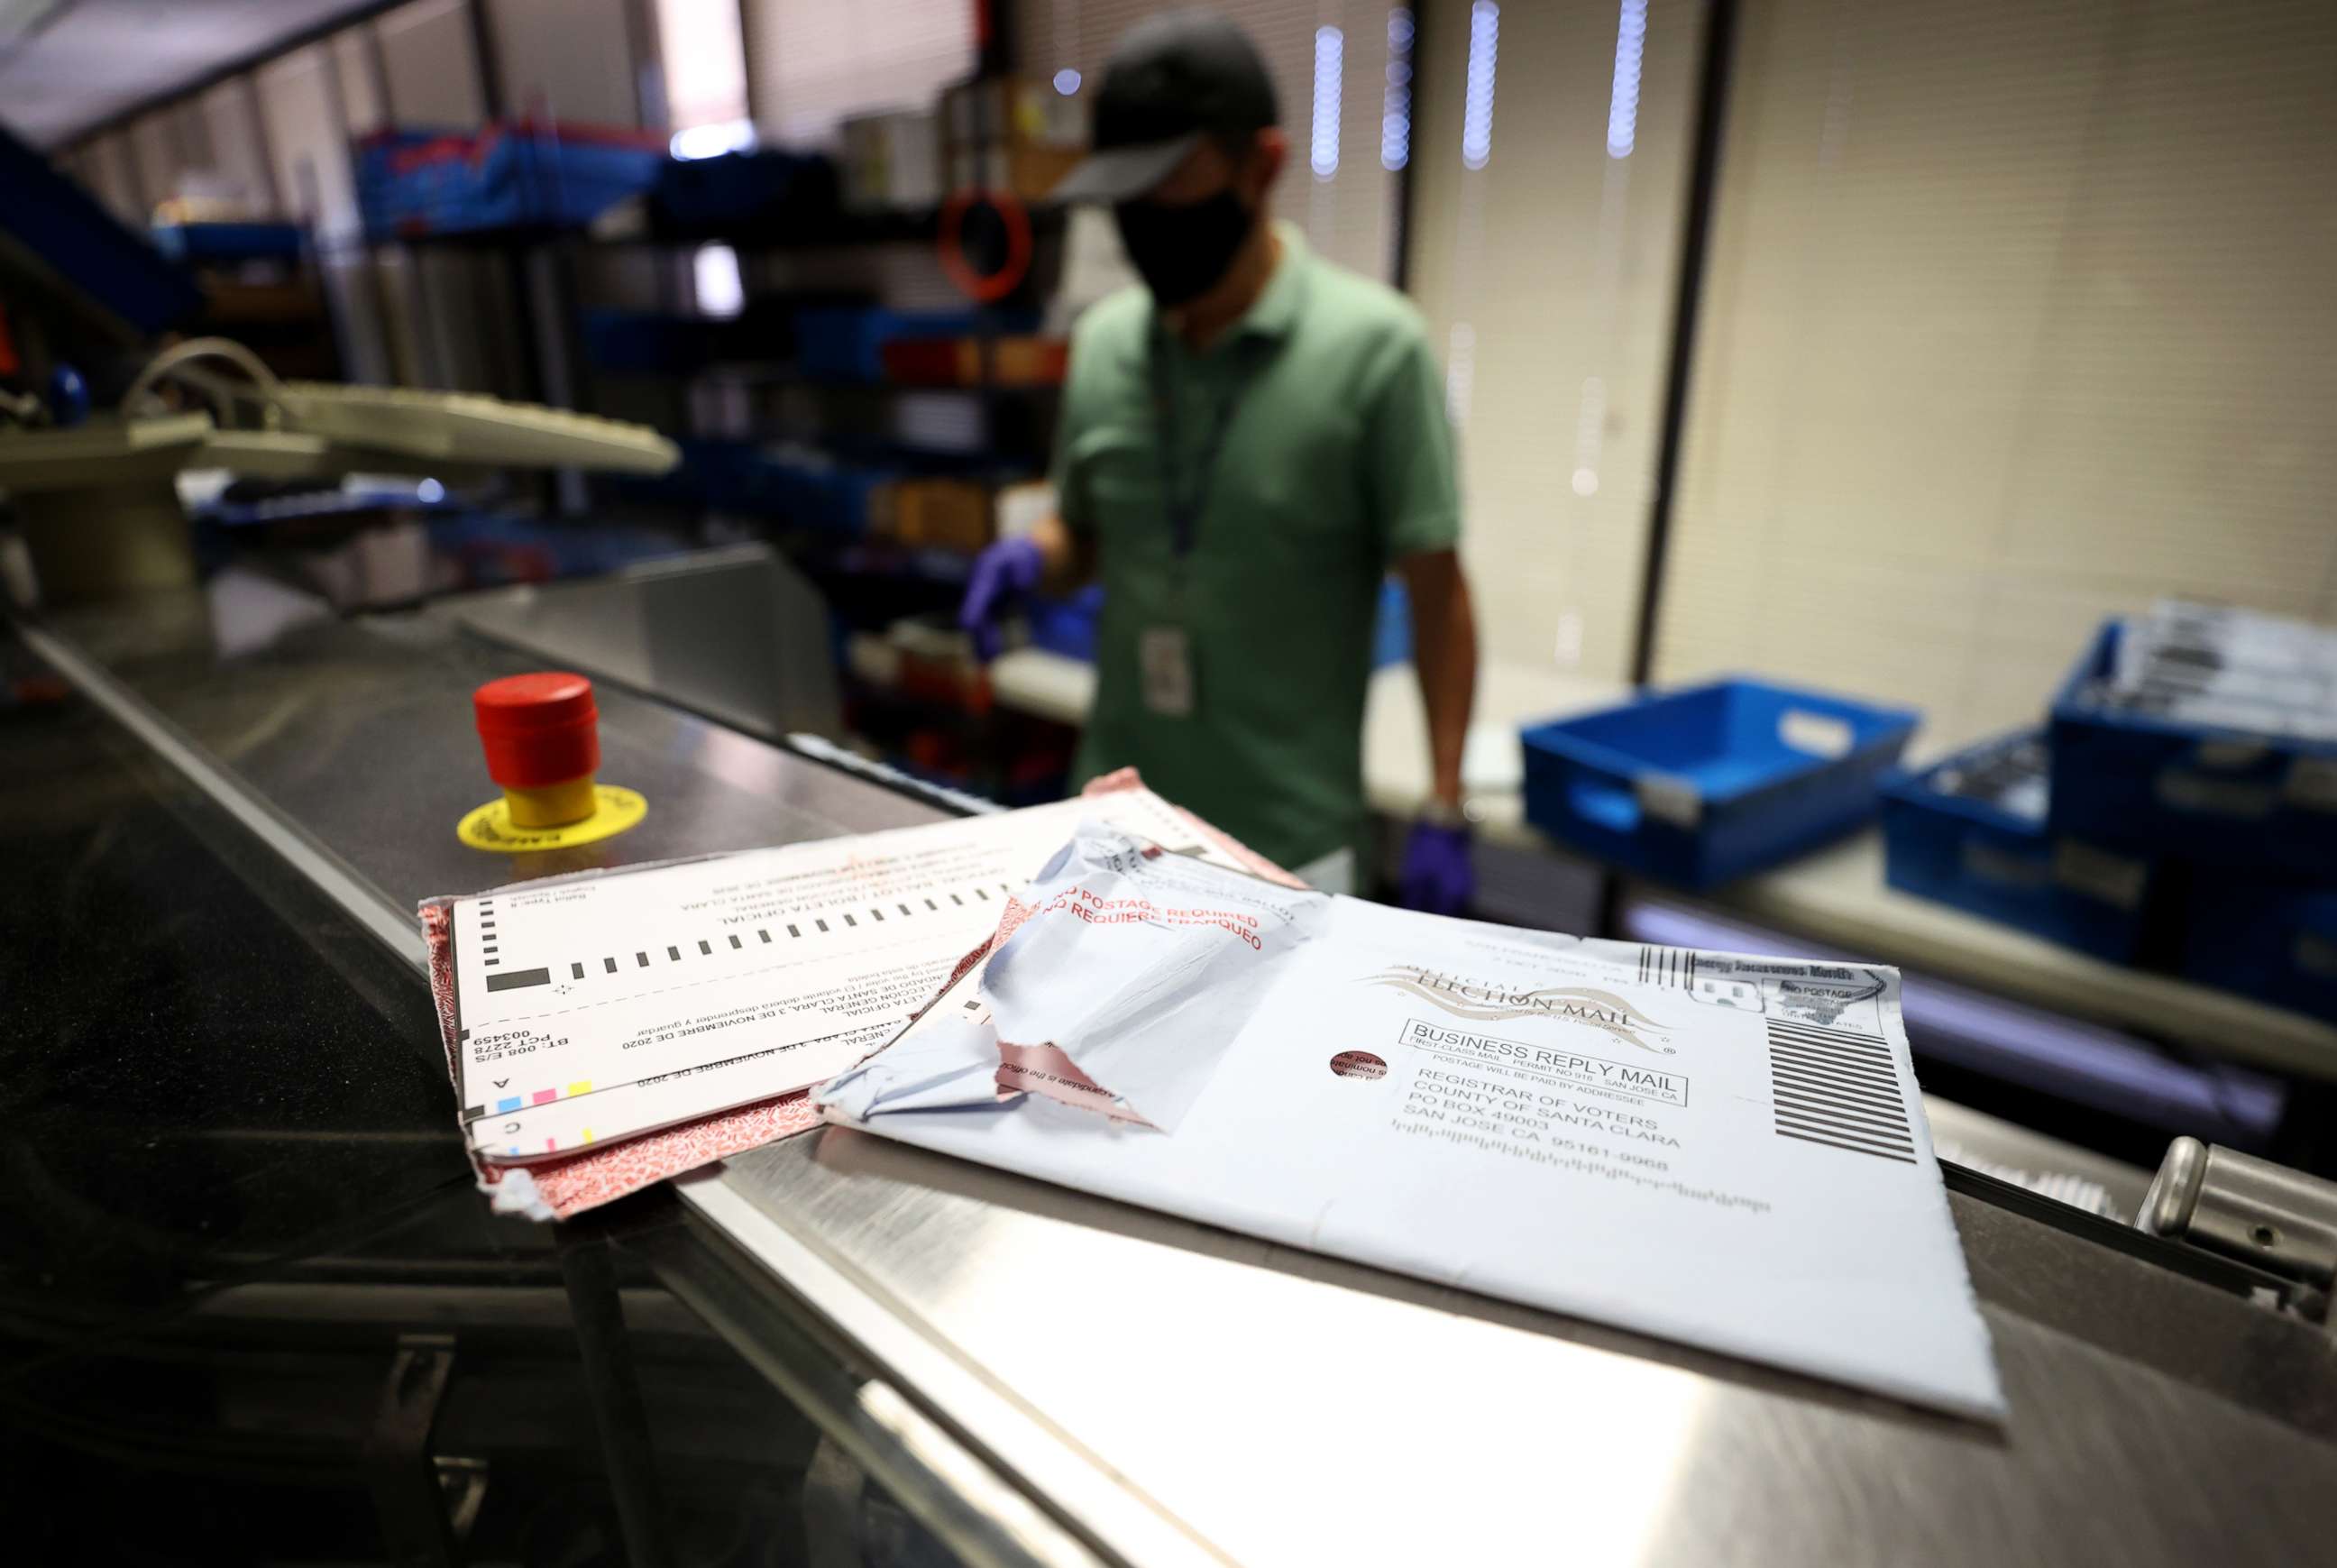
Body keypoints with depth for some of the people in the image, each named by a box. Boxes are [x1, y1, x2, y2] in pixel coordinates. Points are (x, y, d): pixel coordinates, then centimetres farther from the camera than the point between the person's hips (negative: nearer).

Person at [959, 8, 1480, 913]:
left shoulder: (1373, 347, -11)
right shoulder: (1104, 339, 3)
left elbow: (1436, 592, -8)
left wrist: (1443, 814, -10)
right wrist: (1029, 560, -8)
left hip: (1287, 839, -4)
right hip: (1117, 816, 5)